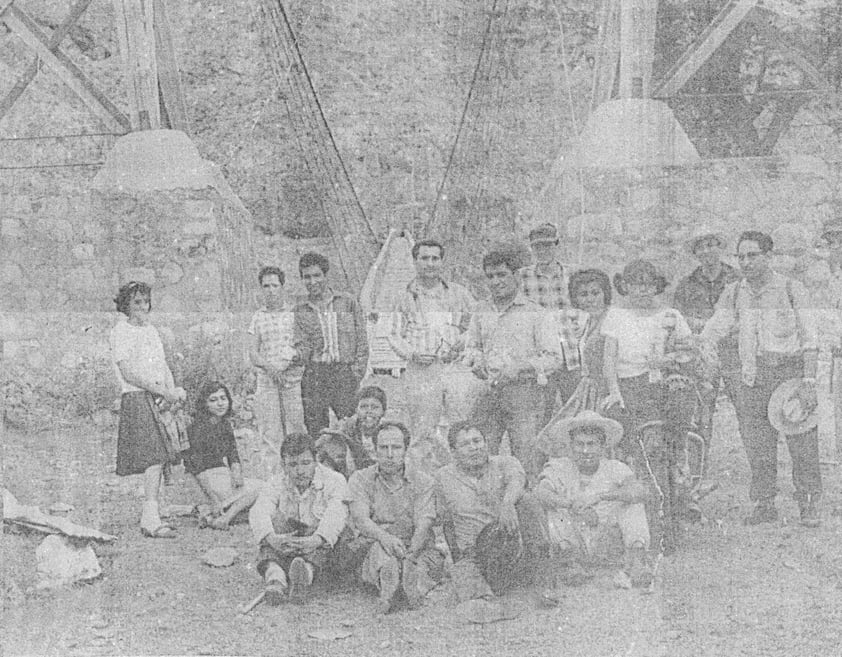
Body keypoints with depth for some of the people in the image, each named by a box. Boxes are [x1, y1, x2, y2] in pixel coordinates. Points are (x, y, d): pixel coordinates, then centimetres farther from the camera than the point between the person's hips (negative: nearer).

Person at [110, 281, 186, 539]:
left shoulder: (151, 329, 20)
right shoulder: (120, 332, -4)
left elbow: (163, 366, 19)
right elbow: (128, 373, -13)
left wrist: (173, 390, -1)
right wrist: (163, 391, -16)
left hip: (158, 399, 8)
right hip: (136, 399, -8)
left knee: (159, 458, 4)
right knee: (155, 457, -17)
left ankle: (149, 519, 10)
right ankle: (151, 520, -18)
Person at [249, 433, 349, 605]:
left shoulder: (334, 481, -4)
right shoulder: (277, 483, 3)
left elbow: (336, 515, -23)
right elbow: (258, 512, -17)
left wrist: (316, 540, -44)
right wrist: (272, 538, -39)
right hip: (283, 552, 2)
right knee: (278, 518, -25)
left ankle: (308, 569, -62)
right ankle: (274, 574, -51)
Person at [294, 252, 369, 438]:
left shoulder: (347, 303, 10)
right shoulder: (301, 309, 12)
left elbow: (362, 340, 8)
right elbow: (301, 344, 6)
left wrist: (357, 371, -2)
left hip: (345, 370, -1)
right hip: (315, 373, 1)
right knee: (315, 427, -5)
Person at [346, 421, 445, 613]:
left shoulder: (423, 482, 5)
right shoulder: (360, 479, 6)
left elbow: (423, 525, -9)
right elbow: (360, 519, -10)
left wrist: (410, 552, -32)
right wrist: (385, 537, -33)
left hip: (419, 552, 1)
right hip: (375, 553, -1)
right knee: (381, 546, -34)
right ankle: (388, 589, -54)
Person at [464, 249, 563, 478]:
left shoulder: (535, 313, 1)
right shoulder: (481, 313, 15)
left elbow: (553, 358, -3)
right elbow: (471, 347, 28)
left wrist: (518, 368, -15)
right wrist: (477, 361, 4)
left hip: (523, 391, -4)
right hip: (487, 393, 4)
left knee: (525, 457, -9)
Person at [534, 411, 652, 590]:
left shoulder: (615, 469, -2)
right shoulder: (559, 468, -2)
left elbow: (641, 491, -24)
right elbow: (542, 492, -25)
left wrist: (600, 495, -39)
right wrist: (573, 505, -44)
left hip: (608, 547, 0)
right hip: (573, 546, 0)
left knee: (632, 500, -17)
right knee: (555, 503, -21)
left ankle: (636, 560, -29)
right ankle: (568, 562, -28)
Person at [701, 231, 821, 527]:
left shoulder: (792, 290, -1)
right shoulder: (733, 293, 10)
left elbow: (810, 338, -3)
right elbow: (714, 329, 4)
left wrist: (808, 381, -12)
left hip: (790, 371, -3)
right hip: (752, 377, 3)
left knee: (803, 445, -3)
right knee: (757, 447, 3)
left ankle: (809, 505, 7)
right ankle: (765, 505, 13)